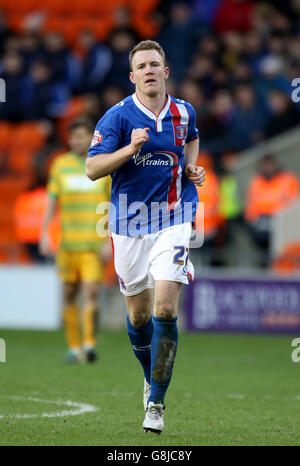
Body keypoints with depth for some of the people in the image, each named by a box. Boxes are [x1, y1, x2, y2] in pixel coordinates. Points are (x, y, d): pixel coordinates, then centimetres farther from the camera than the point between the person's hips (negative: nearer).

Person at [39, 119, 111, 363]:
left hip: (95, 243, -3)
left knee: (91, 292, -15)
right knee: (69, 295, 5)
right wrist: (44, 234, 0)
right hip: (67, 241, 3)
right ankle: (74, 347, 14)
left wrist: (111, 241, -7)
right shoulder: (61, 164, 8)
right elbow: (52, 203, 11)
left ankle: (89, 344, -15)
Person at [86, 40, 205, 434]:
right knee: (139, 315, 9)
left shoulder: (184, 112, 3)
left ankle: (156, 403, -7)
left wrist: (190, 168, 8)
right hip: (130, 223, 0)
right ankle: (152, 377, 38)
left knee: (165, 309, -14)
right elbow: (92, 169, -12)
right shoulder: (118, 116, -7)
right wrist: (130, 148, -25)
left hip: (174, 219, 0)